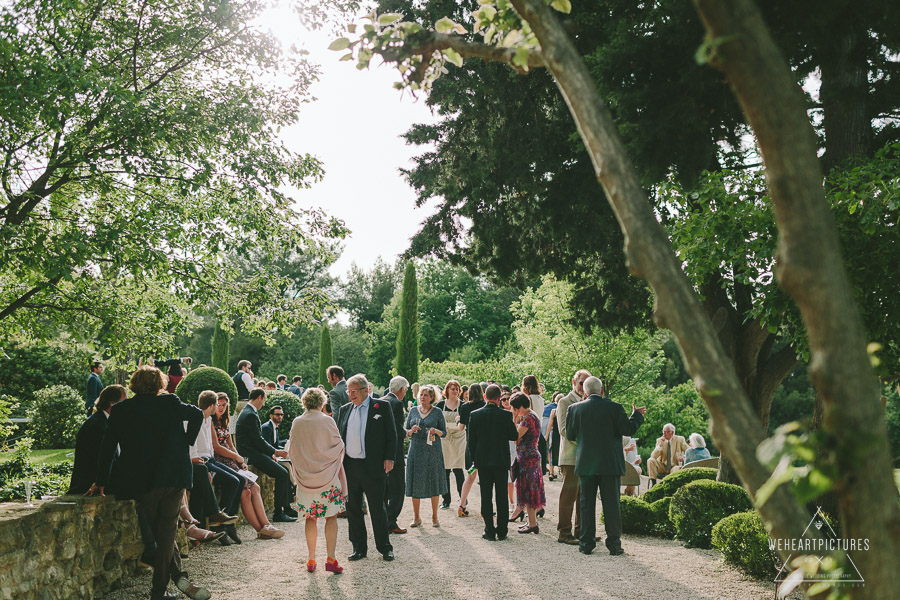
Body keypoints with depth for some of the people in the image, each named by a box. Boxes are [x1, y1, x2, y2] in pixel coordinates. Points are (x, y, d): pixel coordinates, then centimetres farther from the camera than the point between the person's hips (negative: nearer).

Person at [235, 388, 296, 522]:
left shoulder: (248, 412, 18)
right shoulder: (251, 415, -16)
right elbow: (258, 440, -18)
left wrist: (270, 453, 11)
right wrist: (274, 451, -7)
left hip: (254, 452, 11)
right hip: (251, 455, -11)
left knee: (285, 471, 9)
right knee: (282, 474, -16)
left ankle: (286, 507, 13)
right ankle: (278, 513, -13)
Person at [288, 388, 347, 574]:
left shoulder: (297, 423, -1)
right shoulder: (327, 421, -10)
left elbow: (291, 450, 8)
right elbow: (339, 446, -3)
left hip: (305, 477, 3)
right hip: (328, 475, -3)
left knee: (310, 518, 11)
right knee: (331, 516, 4)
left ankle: (311, 560, 14)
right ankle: (330, 559, -1)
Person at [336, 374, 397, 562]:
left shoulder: (381, 406, -1)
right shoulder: (344, 409, 11)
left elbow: (391, 434, -1)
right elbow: (339, 437, 15)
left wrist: (389, 458, -10)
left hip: (373, 467, -4)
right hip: (349, 467, 4)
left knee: (377, 509, 4)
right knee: (353, 509, 9)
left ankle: (385, 547, 17)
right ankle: (359, 547, 21)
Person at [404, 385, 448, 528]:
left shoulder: (437, 412, 2)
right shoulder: (413, 411, 9)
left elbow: (444, 432, 4)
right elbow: (405, 432, 12)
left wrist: (436, 431, -16)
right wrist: (411, 431, -10)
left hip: (433, 452, -2)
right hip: (416, 451, 2)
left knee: (434, 483, 2)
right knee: (415, 484, 3)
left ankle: (434, 517, 14)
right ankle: (416, 517, 15)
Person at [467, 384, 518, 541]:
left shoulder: (475, 415, -5)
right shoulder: (506, 415, -10)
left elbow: (471, 440, 0)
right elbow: (514, 436, -1)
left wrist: (474, 458, 11)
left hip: (483, 461, 1)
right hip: (501, 461, 0)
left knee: (486, 496, 6)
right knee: (502, 496, 8)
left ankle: (490, 531, 7)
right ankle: (502, 531, 12)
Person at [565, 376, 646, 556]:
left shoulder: (575, 408, -2)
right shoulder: (614, 407, -7)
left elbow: (570, 435, 4)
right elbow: (628, 430, -3)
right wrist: (637, 415, 13)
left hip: (585, 464, 1)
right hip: (610, 464, -1)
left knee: (586, 504, 8)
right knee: (611, 504, 5)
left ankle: (586, 543, 9)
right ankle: (614, 544, 8)